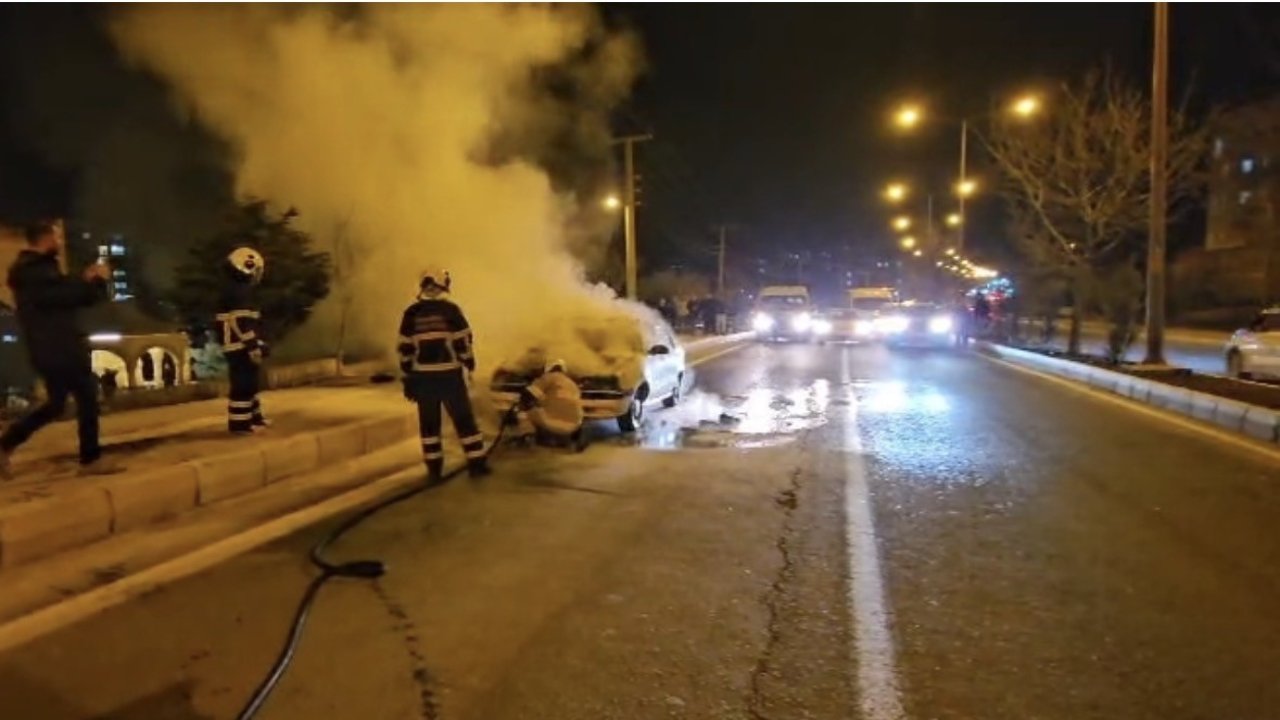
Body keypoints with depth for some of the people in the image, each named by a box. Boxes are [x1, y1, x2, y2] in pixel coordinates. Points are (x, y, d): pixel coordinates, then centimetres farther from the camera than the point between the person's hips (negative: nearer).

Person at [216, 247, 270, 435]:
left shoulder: (238, 290, 18)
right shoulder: (238, 291, -16)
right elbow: (241, 323, -23)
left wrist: (258, 344, 25)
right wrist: (253, 346, -22)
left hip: (241, 346, 11)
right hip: (240, 347, -11)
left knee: (249, 382, 18)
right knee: (242, 385, -7)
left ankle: (254, 417, 28)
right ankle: (239, 424, -4)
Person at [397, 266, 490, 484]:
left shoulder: (411, 313, 3)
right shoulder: (450, 309, -6)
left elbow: (405, 348, 4)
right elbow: (463, 342, -7)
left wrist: (408, 377, 11)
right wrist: (470, 363, 10)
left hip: (422, 376, 3)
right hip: (449, 374, -2)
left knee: (429, 423, 10)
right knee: (464, 419, 6)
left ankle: (434, 470, 11)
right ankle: (477, 464, 8)